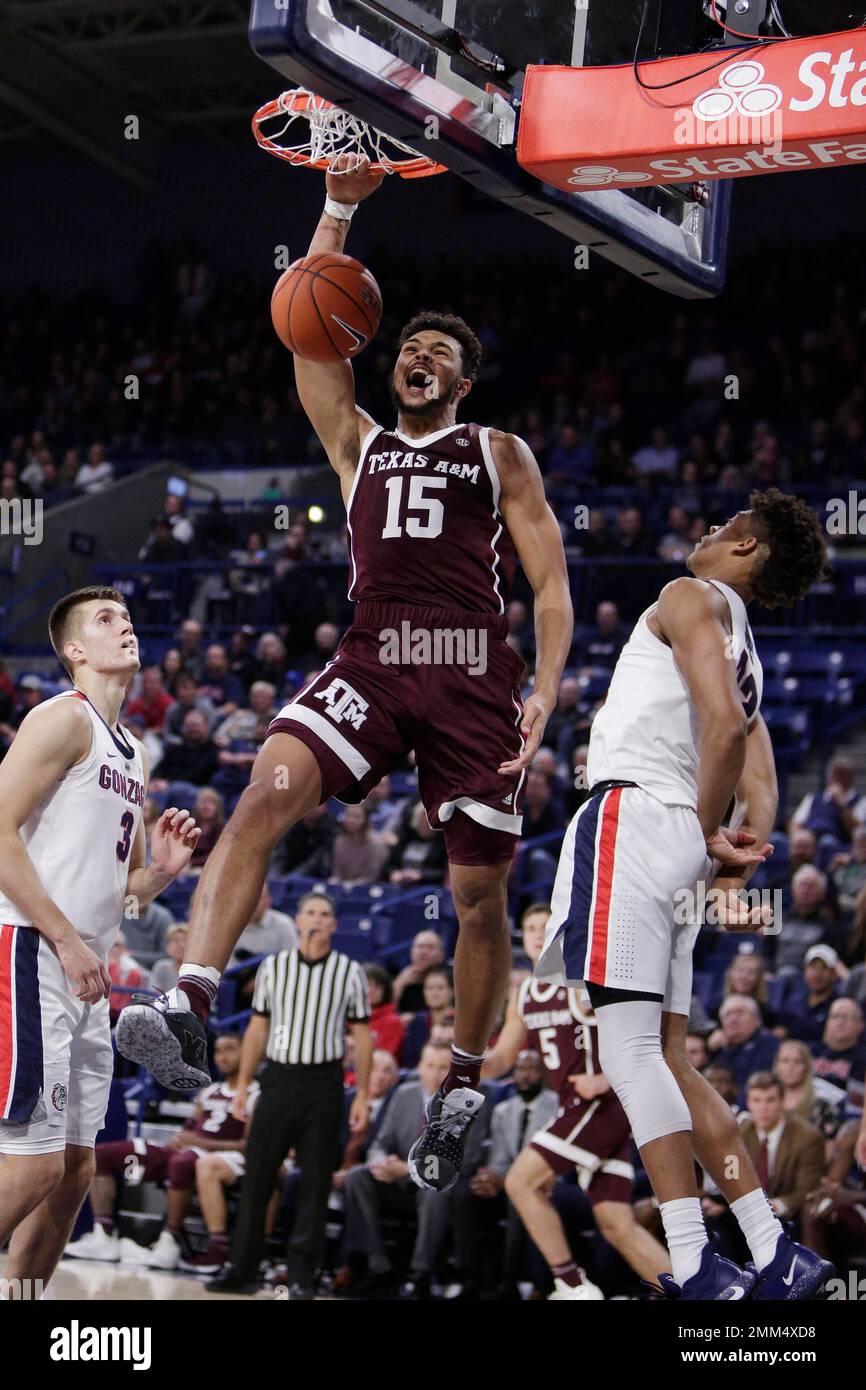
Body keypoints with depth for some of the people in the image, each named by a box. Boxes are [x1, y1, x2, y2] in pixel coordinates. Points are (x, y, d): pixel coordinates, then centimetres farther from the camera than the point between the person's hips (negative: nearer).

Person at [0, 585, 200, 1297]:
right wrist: (66, 940, -18)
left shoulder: (135, 755, 22)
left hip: (85, 974, 10)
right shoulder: (64, 718, -6)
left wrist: (161, 870, 6)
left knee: (74, 1170, 10)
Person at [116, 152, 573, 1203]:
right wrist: (338, 206, 6)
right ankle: (187, 1009, -37)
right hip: (371, 663, 1)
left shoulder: (500, 456, 15)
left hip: (475, 675, -1)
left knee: (479, 895, 2)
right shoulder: (359, 444, 22)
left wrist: (546, 692, -8)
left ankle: (463, 1087, 21)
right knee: (264, 795, -26)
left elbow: (551, 584, 7)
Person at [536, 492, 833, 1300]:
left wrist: (709, 832, -7)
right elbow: (760, 801, 20)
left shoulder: (694, 598, 0)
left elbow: (723, 721, -18)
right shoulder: (743, 651, 27)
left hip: (633, 813, -9)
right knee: (666, 1058, 12)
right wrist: (732, 870, 8)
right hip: (678, 844, 9)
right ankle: (774, 1257, 8)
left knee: (630, 1048, -13)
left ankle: (694, 1269, -20)